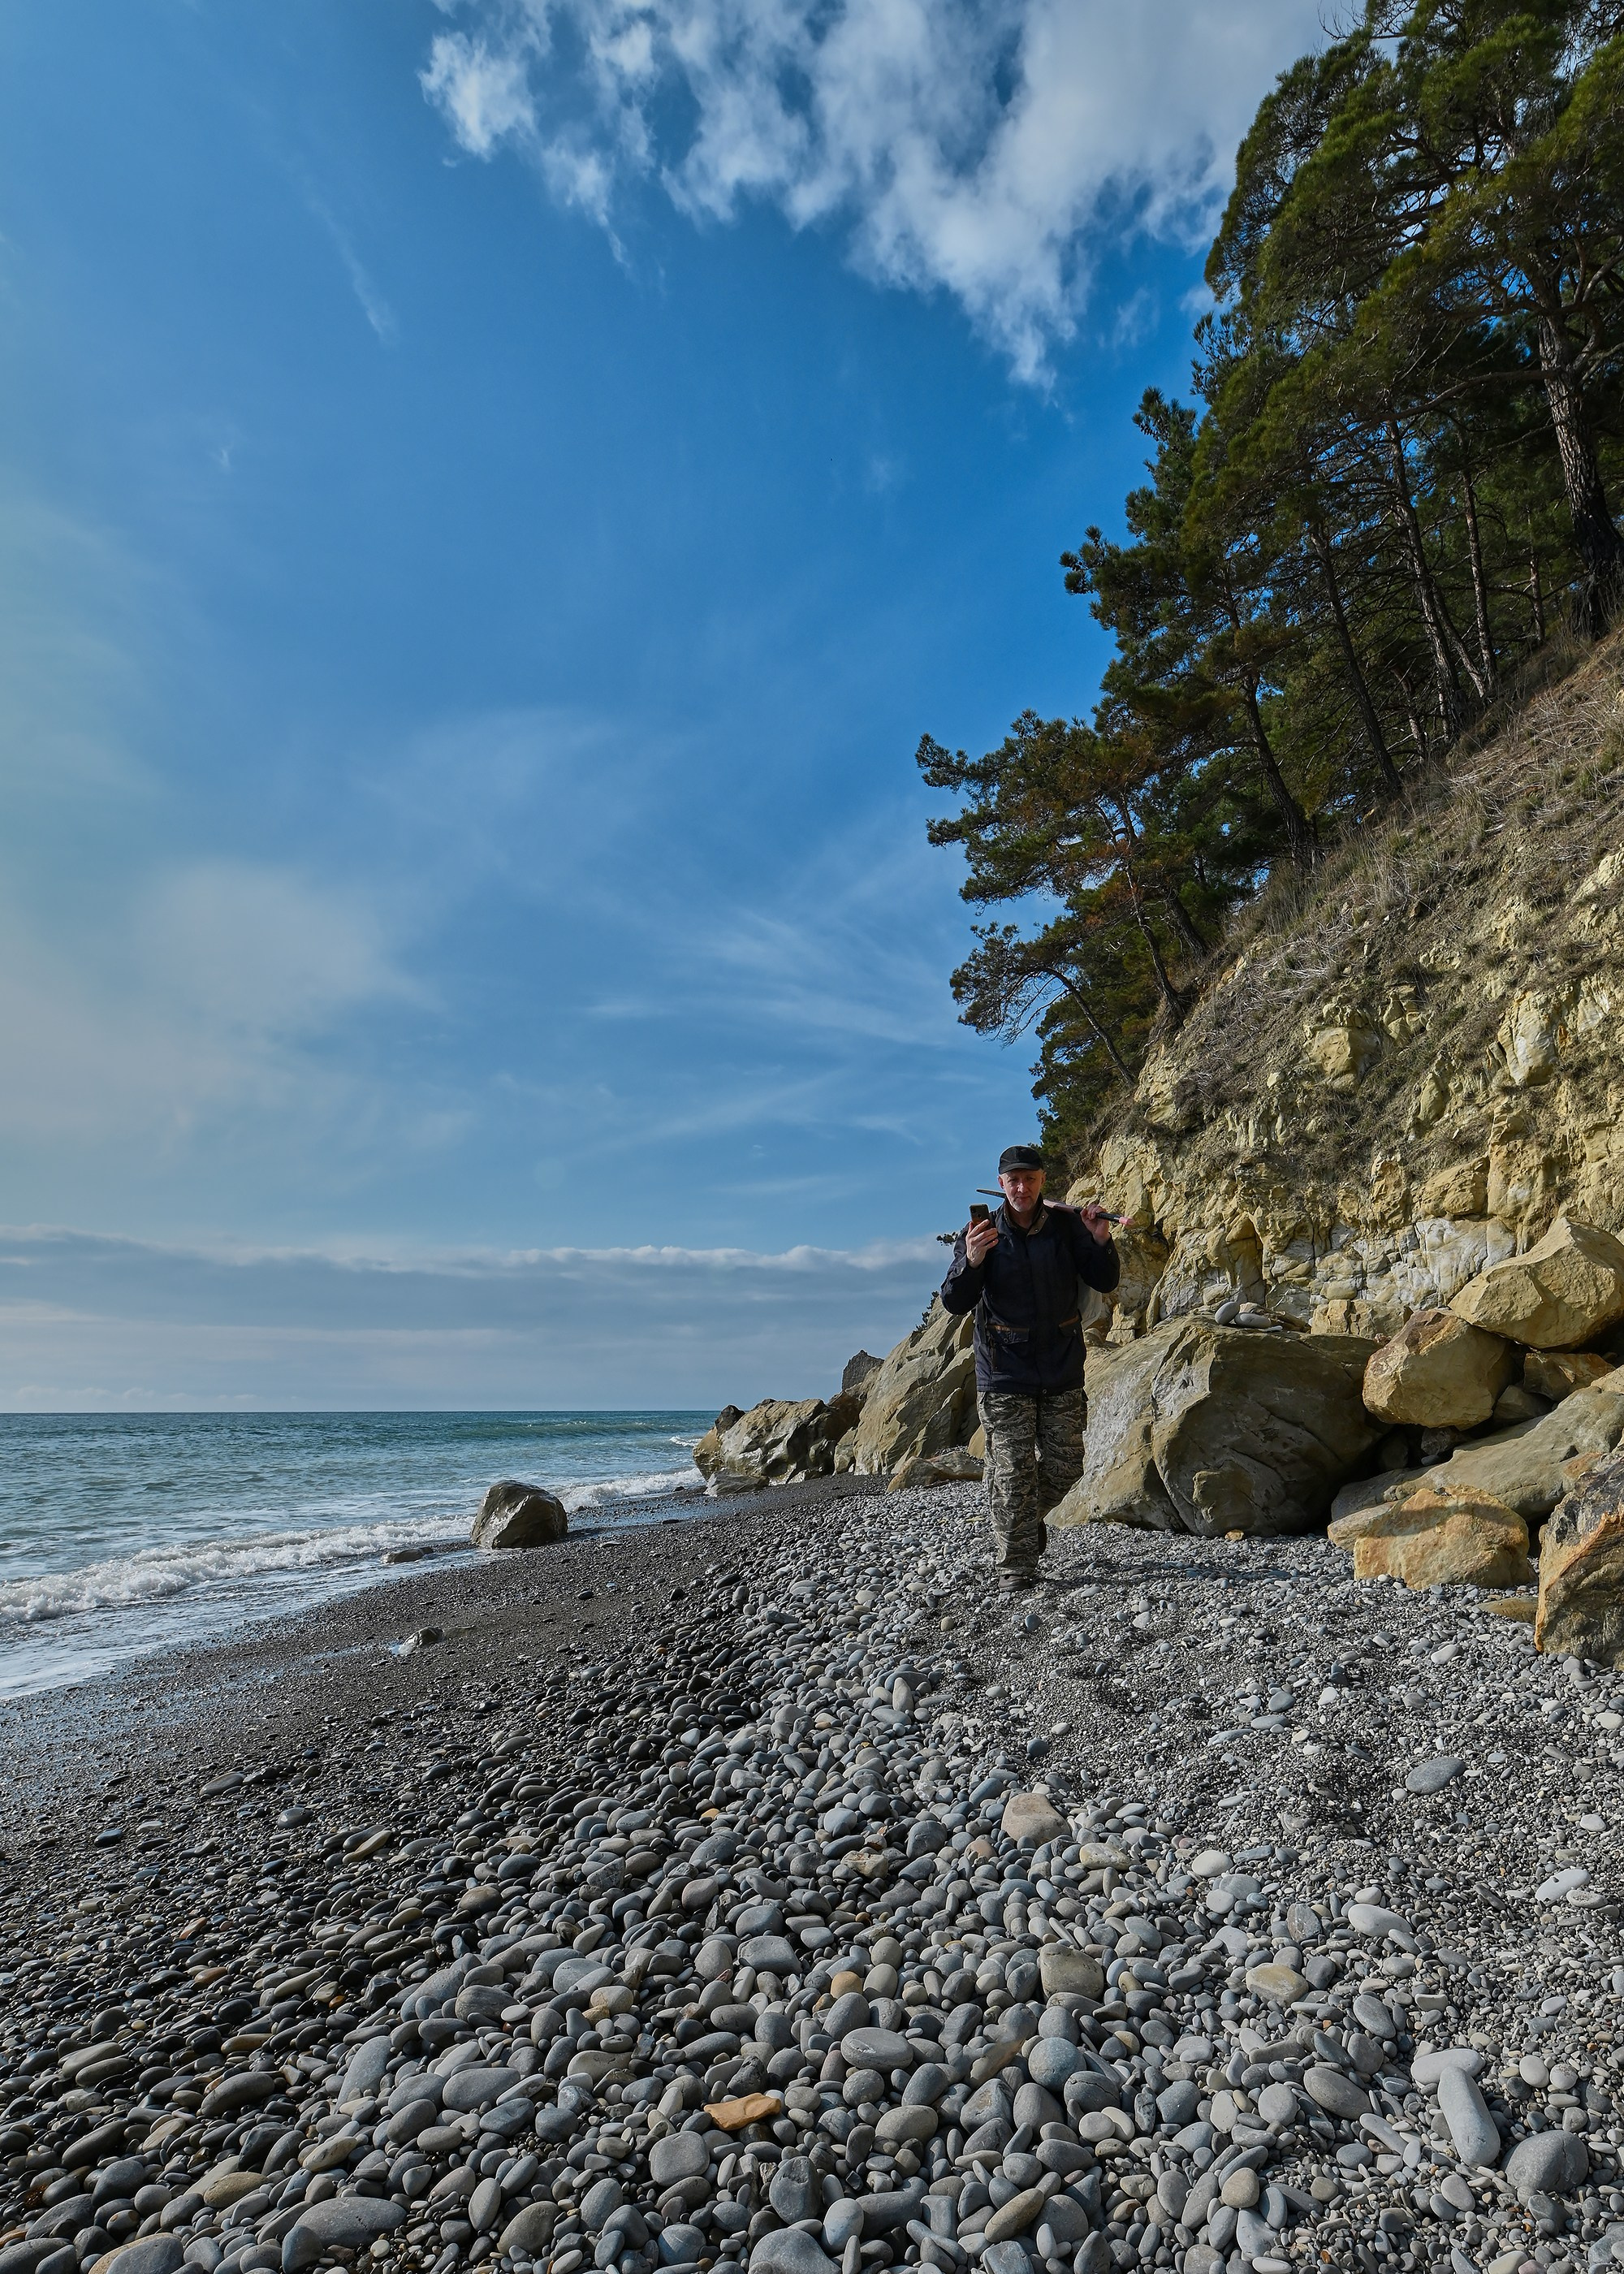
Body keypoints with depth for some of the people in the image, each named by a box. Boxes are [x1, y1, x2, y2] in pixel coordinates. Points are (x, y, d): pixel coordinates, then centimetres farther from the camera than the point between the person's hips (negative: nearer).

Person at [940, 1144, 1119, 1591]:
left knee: (1064, 1466, 11)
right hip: (1005, 1374, -2)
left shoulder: (1066, 1225, -1)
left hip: (1063, 1371, 3)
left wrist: (1101, 1243, -15)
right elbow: (955, 1303, -7)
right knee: (1013, 1473, 0)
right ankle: (1016, 1568, 12)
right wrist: (970, 1262, -26)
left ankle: (1029, 1518, 39)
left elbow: (1104, 1283, 4)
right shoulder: (980, 1233, -5)